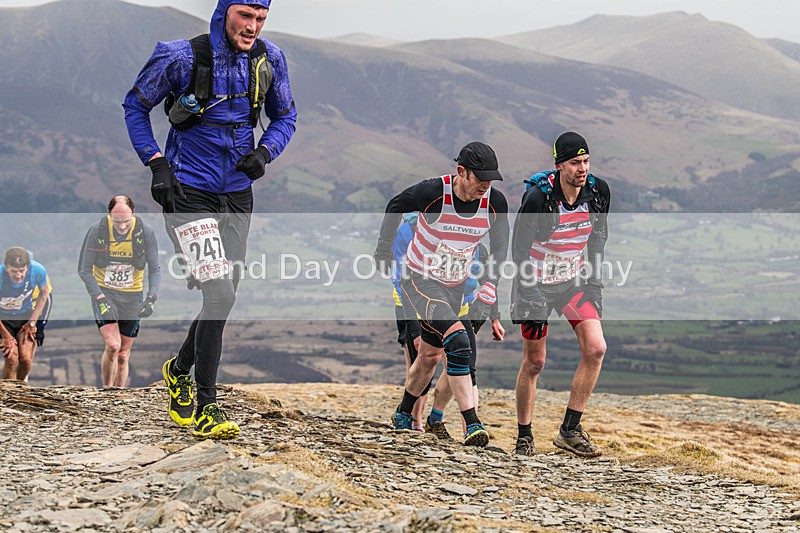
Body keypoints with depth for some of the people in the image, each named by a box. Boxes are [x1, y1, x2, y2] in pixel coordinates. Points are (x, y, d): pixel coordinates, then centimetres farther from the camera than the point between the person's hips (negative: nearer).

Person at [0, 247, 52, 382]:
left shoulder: (38, 270, -27)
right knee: (11, 359, -15)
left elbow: (43, 293, -3)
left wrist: (32, 322, -4)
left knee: (25, 358, -8)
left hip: (26, 315, 2)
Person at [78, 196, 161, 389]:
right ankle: (106, 390, -2)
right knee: (112, 345, -21)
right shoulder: (97, 231, -15)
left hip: (131, 296, 2)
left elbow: (155, 269, -1)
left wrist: (152, 297, -16)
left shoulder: (146, 232, -11)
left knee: (123, 354, 5)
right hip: (103, 292, -2)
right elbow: (84, 270, -7)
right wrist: (99, 297, -19)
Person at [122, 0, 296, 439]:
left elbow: (285, 117, 14)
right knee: (218, 293, -16)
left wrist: (265, 151, -6)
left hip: (236, 194, 5)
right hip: (188, 192, -5)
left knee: (224, 296, 12)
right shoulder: (182, 57, -12)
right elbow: (135, 106, 1)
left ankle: (180, 369, 39)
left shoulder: (269, 60, 0)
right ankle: (205, 410, -8)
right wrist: (156, 163, -9)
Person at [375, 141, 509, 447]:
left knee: (430, 356, 16)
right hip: (419, 280, -5)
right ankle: (472, 425, -25)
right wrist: (384, 249, 5)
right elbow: (395, 208, -4)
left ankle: (403, 415, 40)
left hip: (455, 285, 5)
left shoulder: (495, 202, -13)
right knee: (458, 340, -25)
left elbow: (500, 247, 1)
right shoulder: (432, 192, -24)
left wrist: (489, 288, -10)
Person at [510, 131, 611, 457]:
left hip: (574, 279, 4)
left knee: (596, 348, -13)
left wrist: (594, 280, 4)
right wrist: (531, 296, -21)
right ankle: (524, 436, 17)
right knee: (534, 362, 0)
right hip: (537, 282, -4)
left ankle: (570, 430, -5)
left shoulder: (598, 192, -10)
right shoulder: (538, 198, -25)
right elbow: (519, 250, -16)